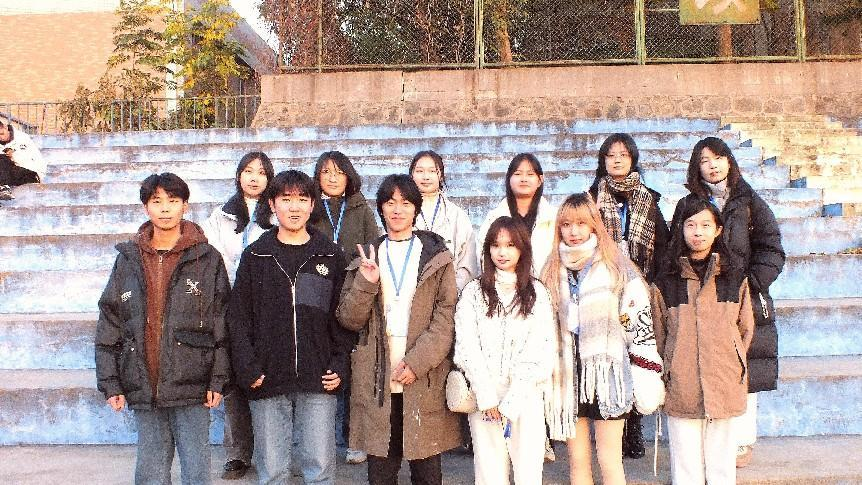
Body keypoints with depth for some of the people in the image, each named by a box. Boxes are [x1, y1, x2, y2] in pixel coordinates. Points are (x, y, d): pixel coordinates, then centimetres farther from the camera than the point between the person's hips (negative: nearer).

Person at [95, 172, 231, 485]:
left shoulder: (207, 259, 0)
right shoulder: (128, 259, 7)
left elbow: (222, 324, -2)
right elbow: (108, 324, 8)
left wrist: (218, 379, -7)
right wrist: (110, 383, 3)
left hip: (191, 388, -2)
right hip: (142, 388, 3)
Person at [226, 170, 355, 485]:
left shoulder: (330, 256, 6)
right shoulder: (255, 256, 5)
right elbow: (238, 317, 3)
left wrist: (340, 364, -3)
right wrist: (247, 369, -6)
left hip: (318, 379, 0)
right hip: (267, 381, 0)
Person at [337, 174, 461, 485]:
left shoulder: (436, 255, 6)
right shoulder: (367, 257, 11)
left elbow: (447, 315, -2)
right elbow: (349, 319, 6)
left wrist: (417, 362, -13)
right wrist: (366, 283, -12)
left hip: (425, 380, -1)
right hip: (376, 379, 2)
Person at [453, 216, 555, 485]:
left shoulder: (536, 293, 4)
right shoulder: (473, 291, 5)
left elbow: (539, 351, -3)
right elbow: (467, 347, -2)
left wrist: (510, 402, -9)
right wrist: (488, 399, -10)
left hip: (526, 395, 0)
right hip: (484, 394, 0)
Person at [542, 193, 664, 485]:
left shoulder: (616, 267, -4)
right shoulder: (552, 272, 9)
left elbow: (640, 322, -5)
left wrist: (646, 375, -8)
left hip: (607, 373, -4)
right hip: (568, 376, 4)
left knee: (609, 460, 1)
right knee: (577, 460, 11)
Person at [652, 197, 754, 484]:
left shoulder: (735, 279, 6)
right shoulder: (664, 283, 3)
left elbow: (745, 330, 13)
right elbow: (658, 337, 6)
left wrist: (733, 368, 9)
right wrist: (669, 374, 1)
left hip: (724, 389, 1)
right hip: (680, 392, -1)